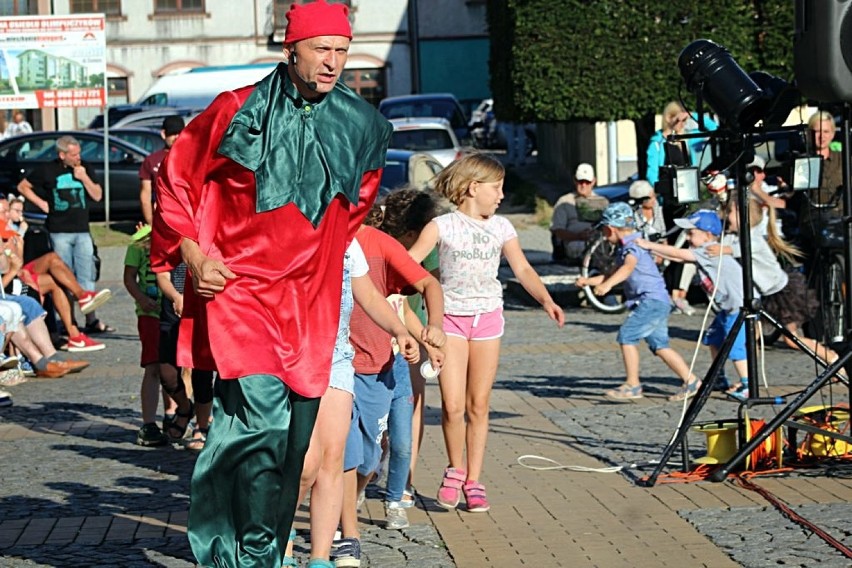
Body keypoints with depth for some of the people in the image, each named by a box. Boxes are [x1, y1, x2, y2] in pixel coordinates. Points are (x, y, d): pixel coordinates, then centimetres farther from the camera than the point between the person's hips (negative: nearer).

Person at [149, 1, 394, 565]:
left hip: (311, 298, 5)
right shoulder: (238, 111, -5)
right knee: (263, 416, -20)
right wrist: (191, 251, -2)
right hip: (237, 285, -4)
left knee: (295, 432, 7)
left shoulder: (361, 126, 6)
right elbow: (176, 177, 4)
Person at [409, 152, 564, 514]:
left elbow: (522, 269, 2)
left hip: (488, 318, 3)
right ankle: (455, 470, 13)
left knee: (478, 405, 4)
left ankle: (473, 481, 13)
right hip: (451, 318, -3)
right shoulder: (443, 226, -6)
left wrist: (546, 300, -15)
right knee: (452, 405, -11)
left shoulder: (501, 228, 5)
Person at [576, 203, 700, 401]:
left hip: (652, 300, -10)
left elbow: (628, 267, -33)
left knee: (627, 336, -12)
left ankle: (632, 385, -11)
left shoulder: (633, 245, -12)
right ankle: (691, 380, 9)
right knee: (659, 345, 10)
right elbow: (614, 274, 31)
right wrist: (588, 281, 24)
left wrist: (607, 284, -47)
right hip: (657, 302, 10)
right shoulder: (626, 247, 21)